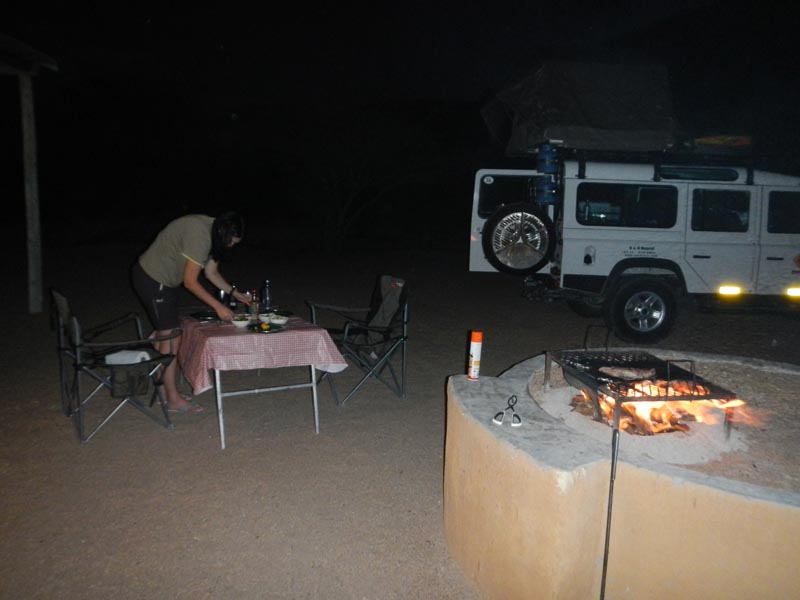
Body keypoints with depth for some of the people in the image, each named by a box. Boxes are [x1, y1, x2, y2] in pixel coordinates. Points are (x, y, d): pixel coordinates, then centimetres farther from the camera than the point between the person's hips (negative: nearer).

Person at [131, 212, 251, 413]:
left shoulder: (213, 232, 0)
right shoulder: (199, 235, -30)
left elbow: (211, 272, 8)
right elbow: (190, 282, -27)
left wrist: (234, 292, -1)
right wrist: (218, 306, -25)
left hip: (165, 279, 10)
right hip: (151, 279, -10)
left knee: (164, 334, 14)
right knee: (169, 337, -7)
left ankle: (162, 389, 23)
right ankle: (174, 400, 2)